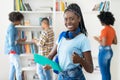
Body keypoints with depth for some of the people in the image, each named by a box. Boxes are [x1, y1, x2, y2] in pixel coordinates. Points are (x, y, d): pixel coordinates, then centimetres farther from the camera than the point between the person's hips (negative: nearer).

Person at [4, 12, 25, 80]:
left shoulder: (11, 27, 11)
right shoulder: (12, 28, -18)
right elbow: (12, 43, -21)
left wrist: (19, 40, 6)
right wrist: (20, 40, -9)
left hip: (12, 50, 10)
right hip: (13, 51, -10)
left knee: (13, 68, 13)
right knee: (18, 69, -5)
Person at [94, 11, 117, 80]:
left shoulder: (104, 30, -19)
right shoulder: (112, 29, 6)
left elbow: (104, 44, -21)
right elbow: (115, 42, 12)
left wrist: (97, 39, -6)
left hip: (104, 52, -9)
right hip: (109, 51, 9)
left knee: (104, 73, 2)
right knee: (107, 72, 19)